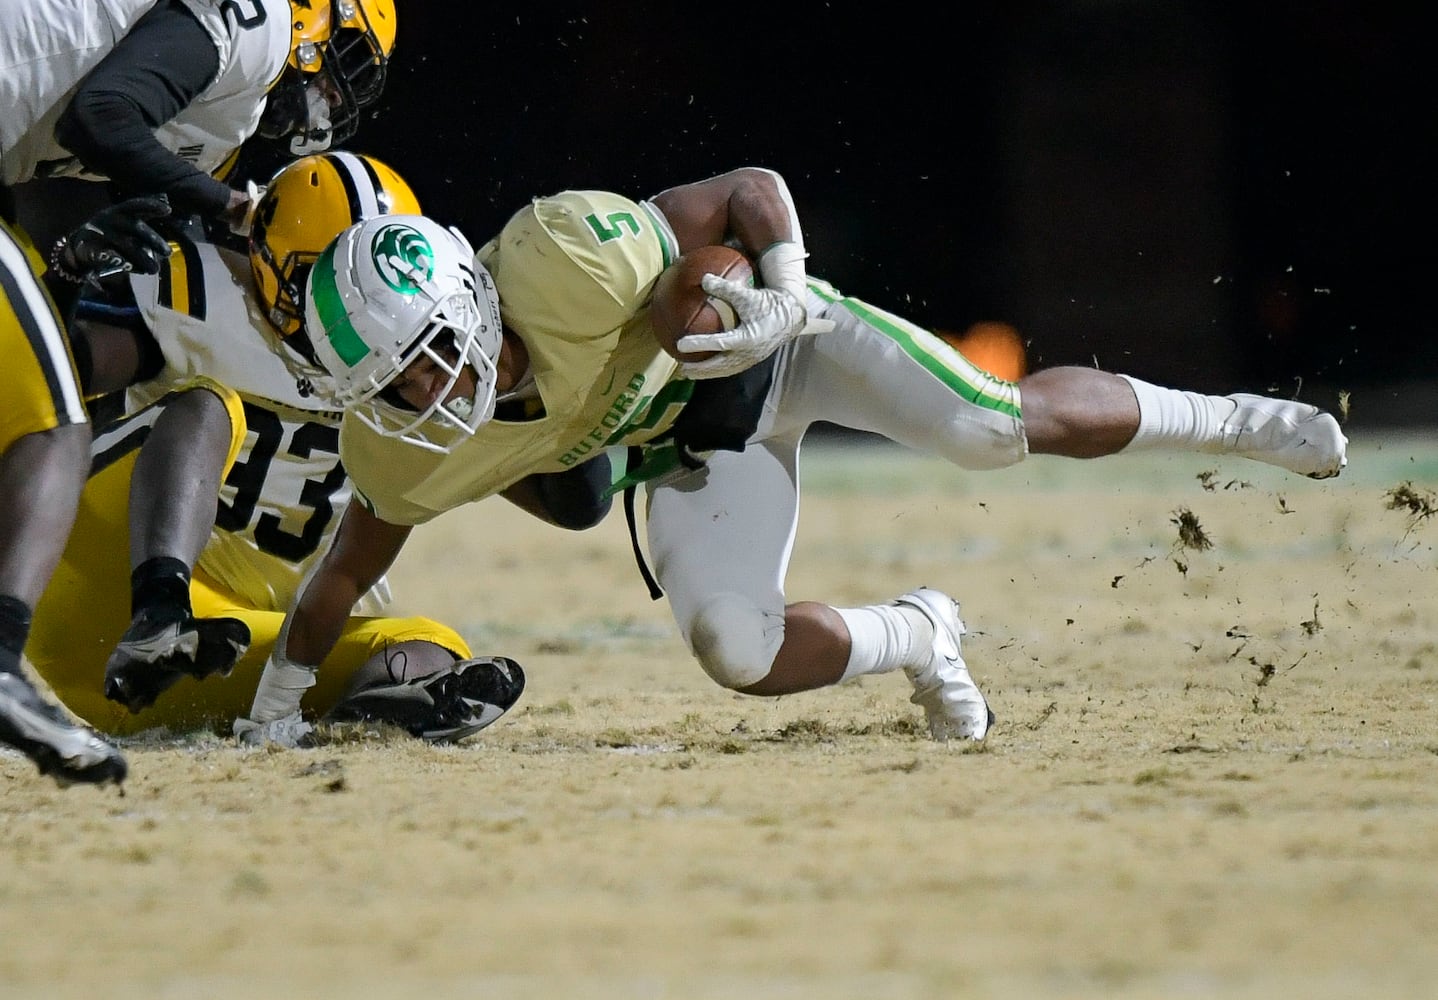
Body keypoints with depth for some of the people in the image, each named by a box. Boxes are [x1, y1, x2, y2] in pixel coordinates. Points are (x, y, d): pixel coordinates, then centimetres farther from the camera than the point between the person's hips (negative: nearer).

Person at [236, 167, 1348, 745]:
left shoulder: (559, 259, -39)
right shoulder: (401, 451, -22)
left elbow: (754, 190, -27)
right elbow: (349, 569, -2)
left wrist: (783, 301, -42)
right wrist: (273, 711, -1)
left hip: (773, 333, -4)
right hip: (699, 441, 4)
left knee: (994, 429, -21)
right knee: (735, 651, -19)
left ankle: (1229, 419, 8)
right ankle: (916, 637, 14)